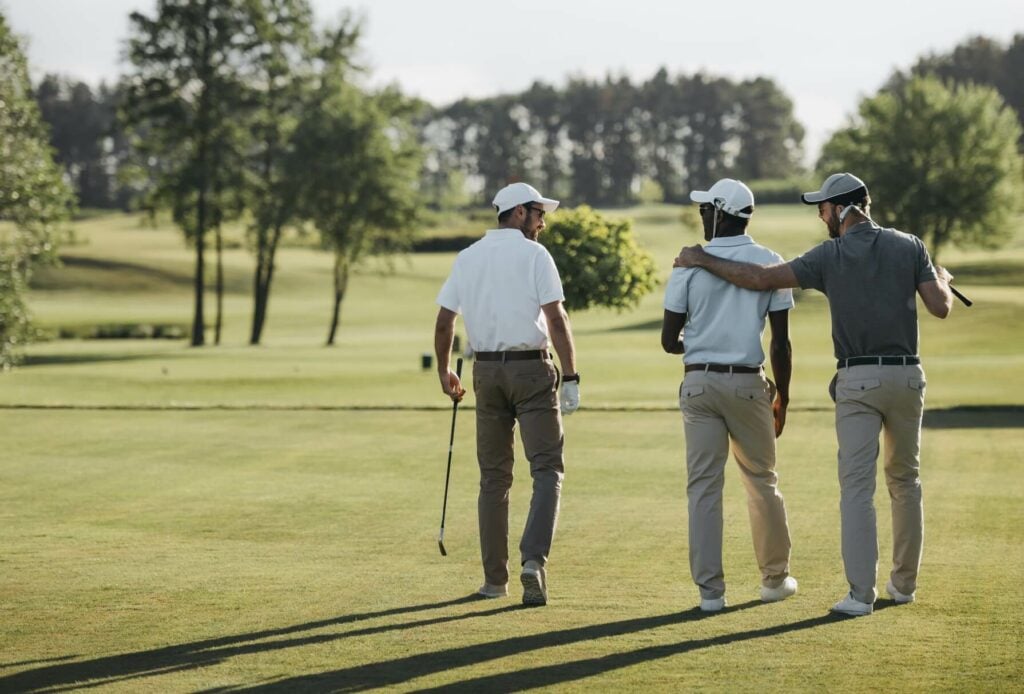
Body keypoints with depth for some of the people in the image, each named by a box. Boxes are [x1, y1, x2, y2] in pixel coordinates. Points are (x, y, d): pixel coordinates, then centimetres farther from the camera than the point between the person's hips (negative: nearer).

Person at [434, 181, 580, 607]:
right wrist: (570, 377, -12)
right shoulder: (533, 254, -4)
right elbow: (556, 319, -12)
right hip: (531, 368, -5)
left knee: (493, 475, 11)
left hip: (486, 369, 5)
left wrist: (444, 371, 23)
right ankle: (533, 559, -21)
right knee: (547, 468, -3)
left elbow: (444, 322, 10)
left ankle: (494, 578, 11)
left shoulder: (467, 257, 10)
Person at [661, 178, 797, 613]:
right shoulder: (770, 263, -1)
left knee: (703, 485, 2)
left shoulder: (690, 264, -3)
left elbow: (669, 341, -1)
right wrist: (782, 400, 9)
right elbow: (780, 343, -2)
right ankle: (775, 578, 26)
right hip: (748, 383, 0)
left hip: (699, 383, 0)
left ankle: (710, 590, 1)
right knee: (761, 482, 15)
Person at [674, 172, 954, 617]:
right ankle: (904, 584, 22)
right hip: (907, 376, 3)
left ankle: (861, 593, -11)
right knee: (905, 480, 17)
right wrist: (942, 279, 23)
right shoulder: (909, 247, 3)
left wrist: (704, 261, 2)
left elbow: (760, 279, -10)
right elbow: (940, 307, 0)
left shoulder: (829, 256, -4)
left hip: (858, 380, -3)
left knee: (857, 487, -3)